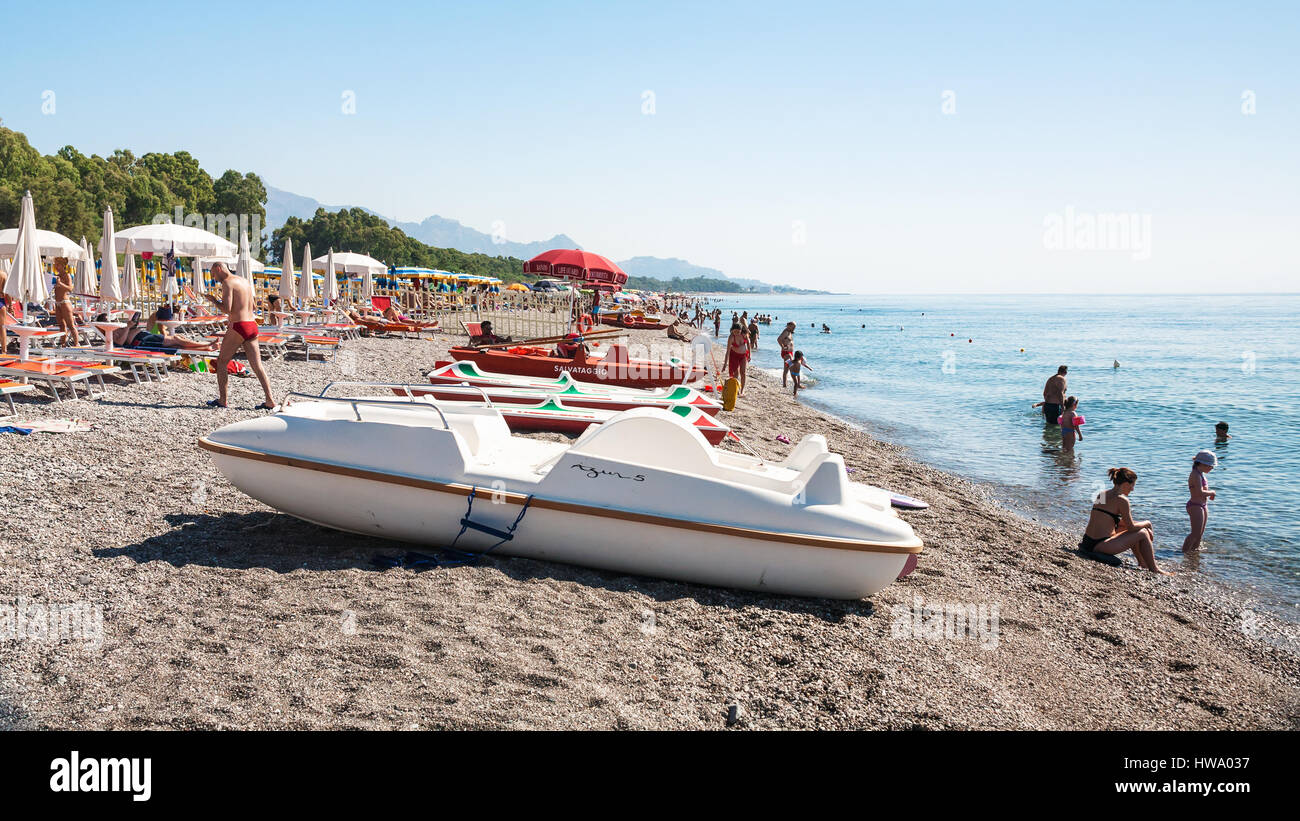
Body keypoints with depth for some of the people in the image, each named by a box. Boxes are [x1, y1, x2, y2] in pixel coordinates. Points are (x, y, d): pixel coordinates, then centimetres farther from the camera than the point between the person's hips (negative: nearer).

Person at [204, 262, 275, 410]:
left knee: (222, 362, 8)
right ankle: (270, 401, -3)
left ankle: (222, 400, 10)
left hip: (238, 326, -7)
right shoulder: (244, 281, 18)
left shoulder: (227, 282, -7)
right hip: (252, 325, 7)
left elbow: (227, 309, -17)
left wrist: (214, 300, 1)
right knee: (257, 366, 4)